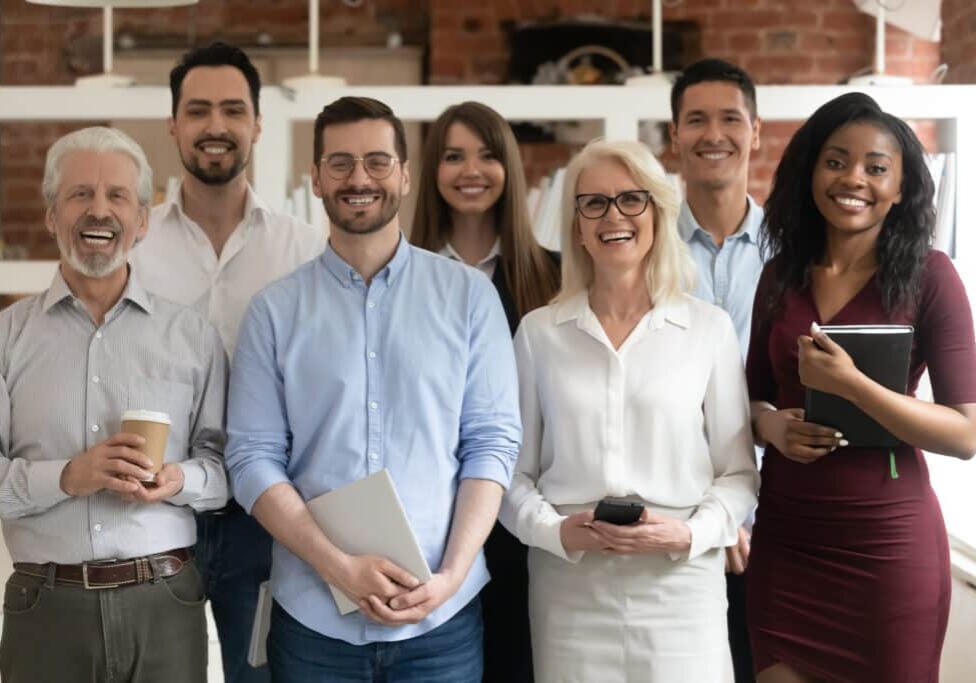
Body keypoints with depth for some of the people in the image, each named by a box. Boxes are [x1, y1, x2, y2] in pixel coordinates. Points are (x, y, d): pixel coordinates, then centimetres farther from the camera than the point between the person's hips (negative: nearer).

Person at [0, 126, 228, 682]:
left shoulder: (194, 336, 6)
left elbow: (225, 463, 6)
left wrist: (179, 480, -14)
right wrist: (67, 476, -17)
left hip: (164, 601, 1)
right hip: (46, 605, 0)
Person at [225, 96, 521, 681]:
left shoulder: (468, 294, 2)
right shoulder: (275, 310, 2)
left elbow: (494, 441, 0)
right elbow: (253, 457, -2)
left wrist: (451, 574, -11)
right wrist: (340, 568, -14)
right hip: (313, 617, 0)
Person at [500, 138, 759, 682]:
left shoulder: (710, 328, 2)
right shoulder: (539, 332, 5)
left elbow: (738, 472, 5)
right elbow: (515, 470, 7)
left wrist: (692, 533, -11)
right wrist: (553, 531, -10)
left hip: (681, 587, 0)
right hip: (568, 589, 1)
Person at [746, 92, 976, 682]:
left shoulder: (929, 275, -8)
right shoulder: (781, 276, 4)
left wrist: (850, 384, -23)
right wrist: (768, 423, -7)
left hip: (888, 543, -3)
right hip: (784, 536, 4)